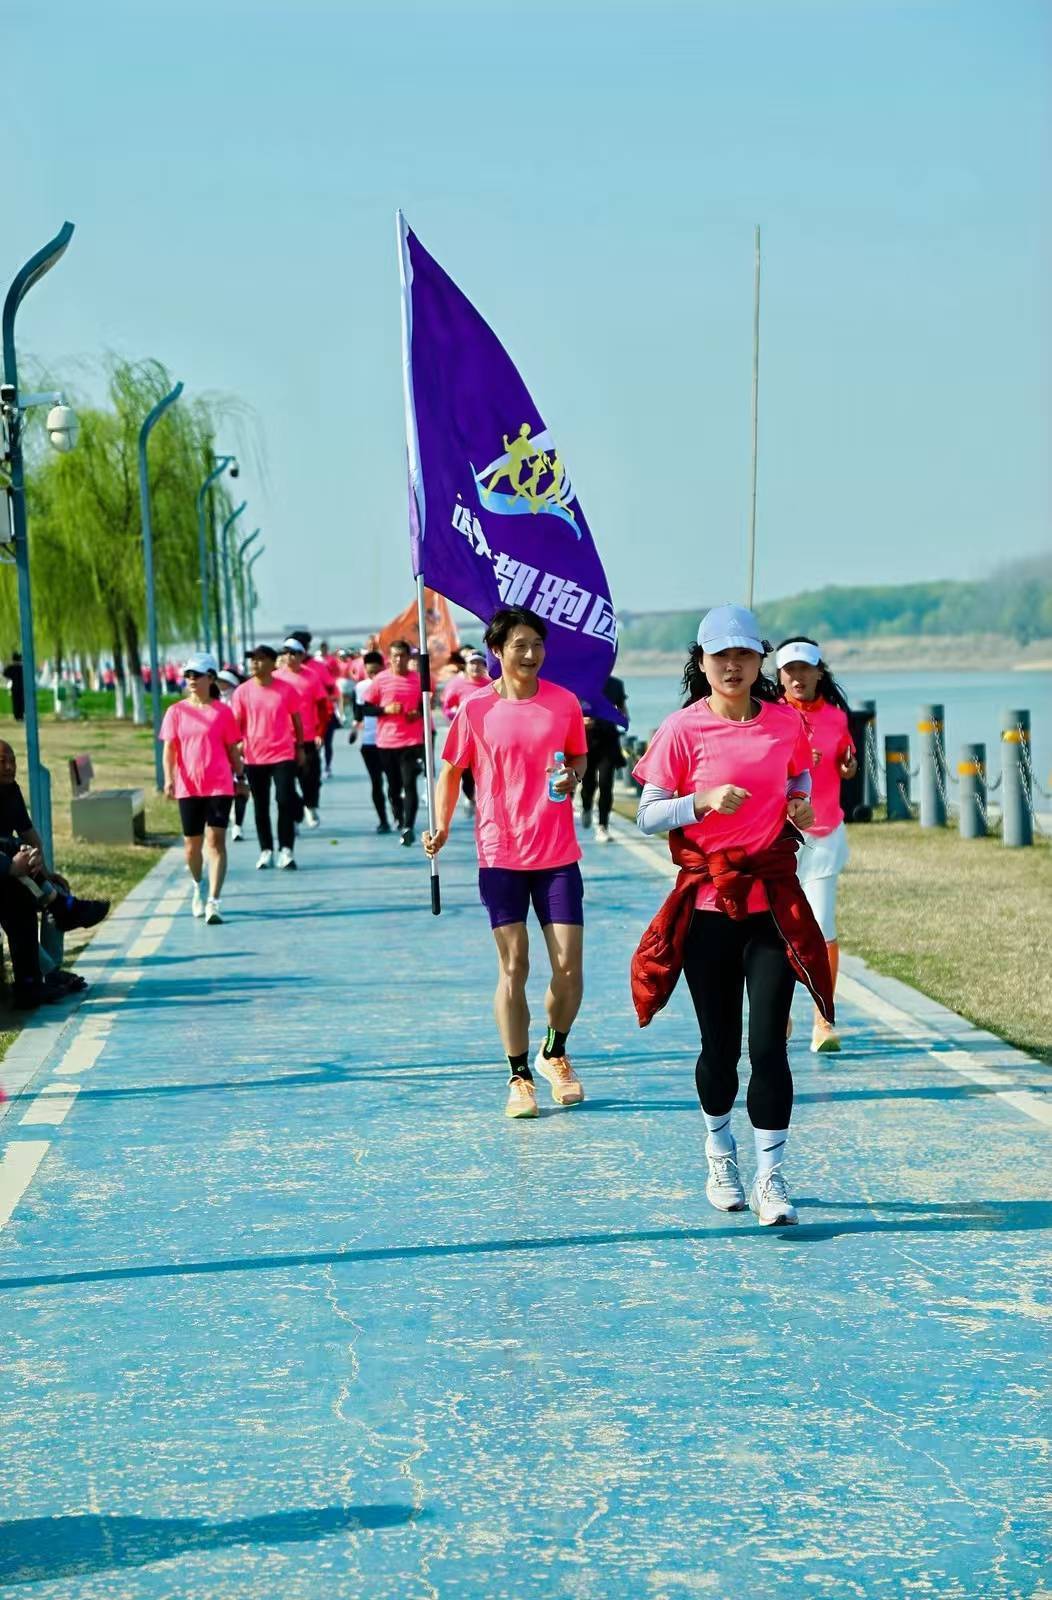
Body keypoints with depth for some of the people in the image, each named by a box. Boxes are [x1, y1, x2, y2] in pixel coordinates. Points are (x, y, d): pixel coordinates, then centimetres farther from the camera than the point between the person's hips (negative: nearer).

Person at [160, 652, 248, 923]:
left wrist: (240, 777, 9)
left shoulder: (223, 712, 1)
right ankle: (198, 888, 38)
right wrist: (169, 778, -10)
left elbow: (232, 748, 7)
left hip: (220, 785, -2)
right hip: (188, 787, 2)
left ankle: (213, 902, -15)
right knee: (192, 843, 12)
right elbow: (169, 748, 1)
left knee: (216, 840, -11)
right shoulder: (176, 712, 5)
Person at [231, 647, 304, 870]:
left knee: (285, 802, -6)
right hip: (254, 757, 2)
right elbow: (237, 724, 4)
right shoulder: (242, 691, -2)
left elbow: (296, 720, 6)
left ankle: (286, 851, -1)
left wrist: (300, 747, 8)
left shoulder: (286, 689, -4)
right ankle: (266, 850, 16)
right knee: (260, 806, 8)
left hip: (283, 754, -2)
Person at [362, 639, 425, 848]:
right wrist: (385, 709, -15)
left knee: (409, 784, -11)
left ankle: (408, 828, -15)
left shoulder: (418, 679, 2)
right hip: (387, 742, 1)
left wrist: (419, 712, -7)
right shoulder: (380, 680, -1)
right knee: (394, 785, 13)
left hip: (412, 741, -1)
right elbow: (365, 708, 1)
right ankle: (399, 819, 36)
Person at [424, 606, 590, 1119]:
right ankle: (519, 1077, 10)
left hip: (557, 852, 1)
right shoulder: (476, 708, -3)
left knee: (569, 967, -1)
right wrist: (441, 827, -4)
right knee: (513, 966, -1)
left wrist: (572, 775, -7)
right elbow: (451, 769, 7)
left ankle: (554, 1054, 25)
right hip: (500, 853, -1)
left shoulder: (564, 702, 1)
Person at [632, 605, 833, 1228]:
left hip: (773, 898, 1)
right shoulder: (683, 728, -5)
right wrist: (705, 800, -21)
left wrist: (800, 806, 0)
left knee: (769, 1042, -7)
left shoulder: (787, 722, 3)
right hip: (708, 901, -1)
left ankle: (771, 1175, 0)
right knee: (721, 1044, 8)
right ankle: (720, 1153, 33)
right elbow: (648, 815, -5)